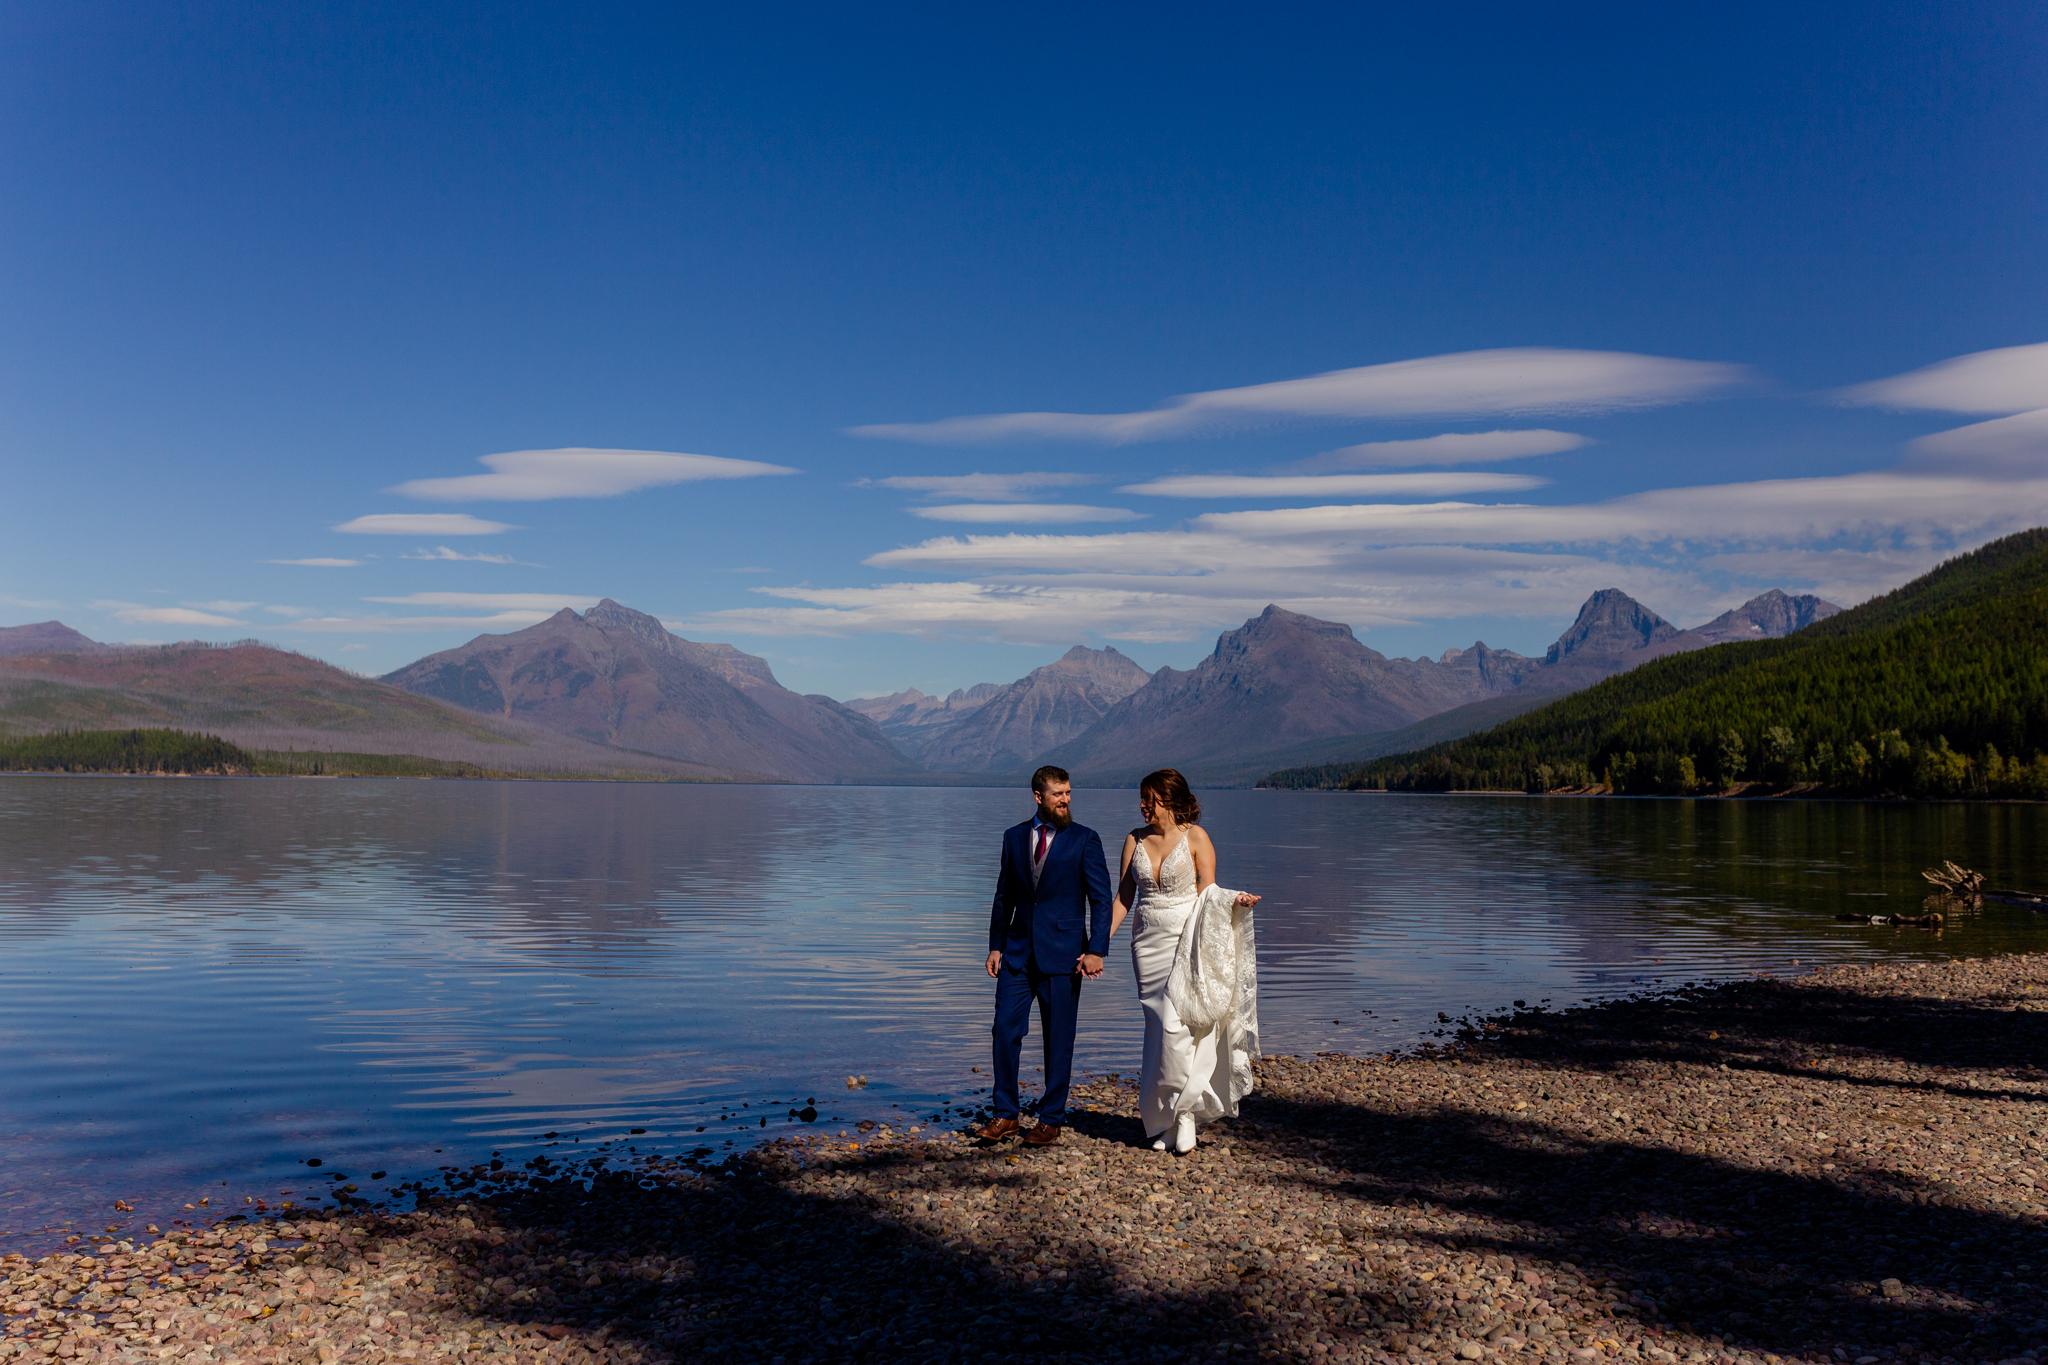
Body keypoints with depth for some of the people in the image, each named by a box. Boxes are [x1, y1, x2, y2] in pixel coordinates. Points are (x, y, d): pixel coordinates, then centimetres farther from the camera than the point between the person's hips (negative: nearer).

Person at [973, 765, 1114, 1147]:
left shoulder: (1085, 840, -2)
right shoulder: (1014, 836, 8)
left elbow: (1102, 900, -4)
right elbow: (1003, 896, 13)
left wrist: (1096, 950, -13)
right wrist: (995, 946, 8)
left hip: (1062, 954, -3)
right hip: (1018, 951, 3)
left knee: (1058, 1040, 4)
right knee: (1005, 1031, 0)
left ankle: (1051, 1120, 15)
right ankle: (1006, 1115, 12)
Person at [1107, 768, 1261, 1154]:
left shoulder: (1196, 837, -3)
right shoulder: (1135, 839, 7)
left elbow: (1207, 893, -4)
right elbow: (1123, 897, 9)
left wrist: (1234, 900, -24)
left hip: (1186, 942, -4)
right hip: (1148, 943, 4)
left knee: (1178, 1025, -13)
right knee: (1159, 1028, 5)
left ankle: (1184, 1112, -1)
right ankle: (1165, 1120, 13)